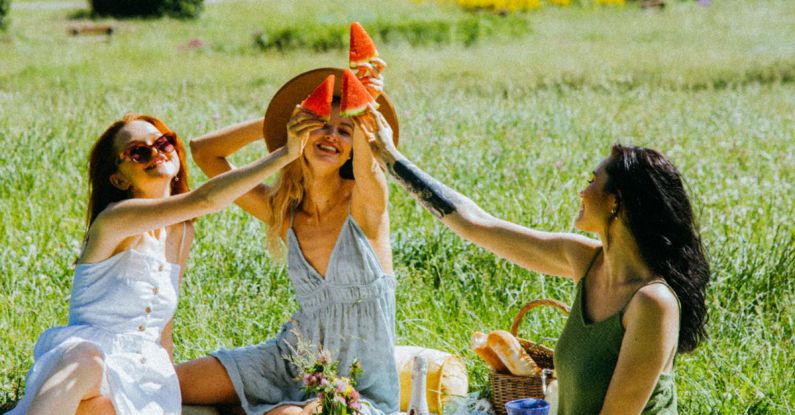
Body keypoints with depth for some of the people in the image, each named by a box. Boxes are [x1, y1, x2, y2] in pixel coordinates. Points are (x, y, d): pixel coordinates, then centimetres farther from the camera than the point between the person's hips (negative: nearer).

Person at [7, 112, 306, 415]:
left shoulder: (181, 231, 14)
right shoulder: (114, 220, -11)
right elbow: (203, 200, -26)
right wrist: (285, 154, -26)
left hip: (142, 381, 6)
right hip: (76, 362, -5)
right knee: (85, 357, -42)